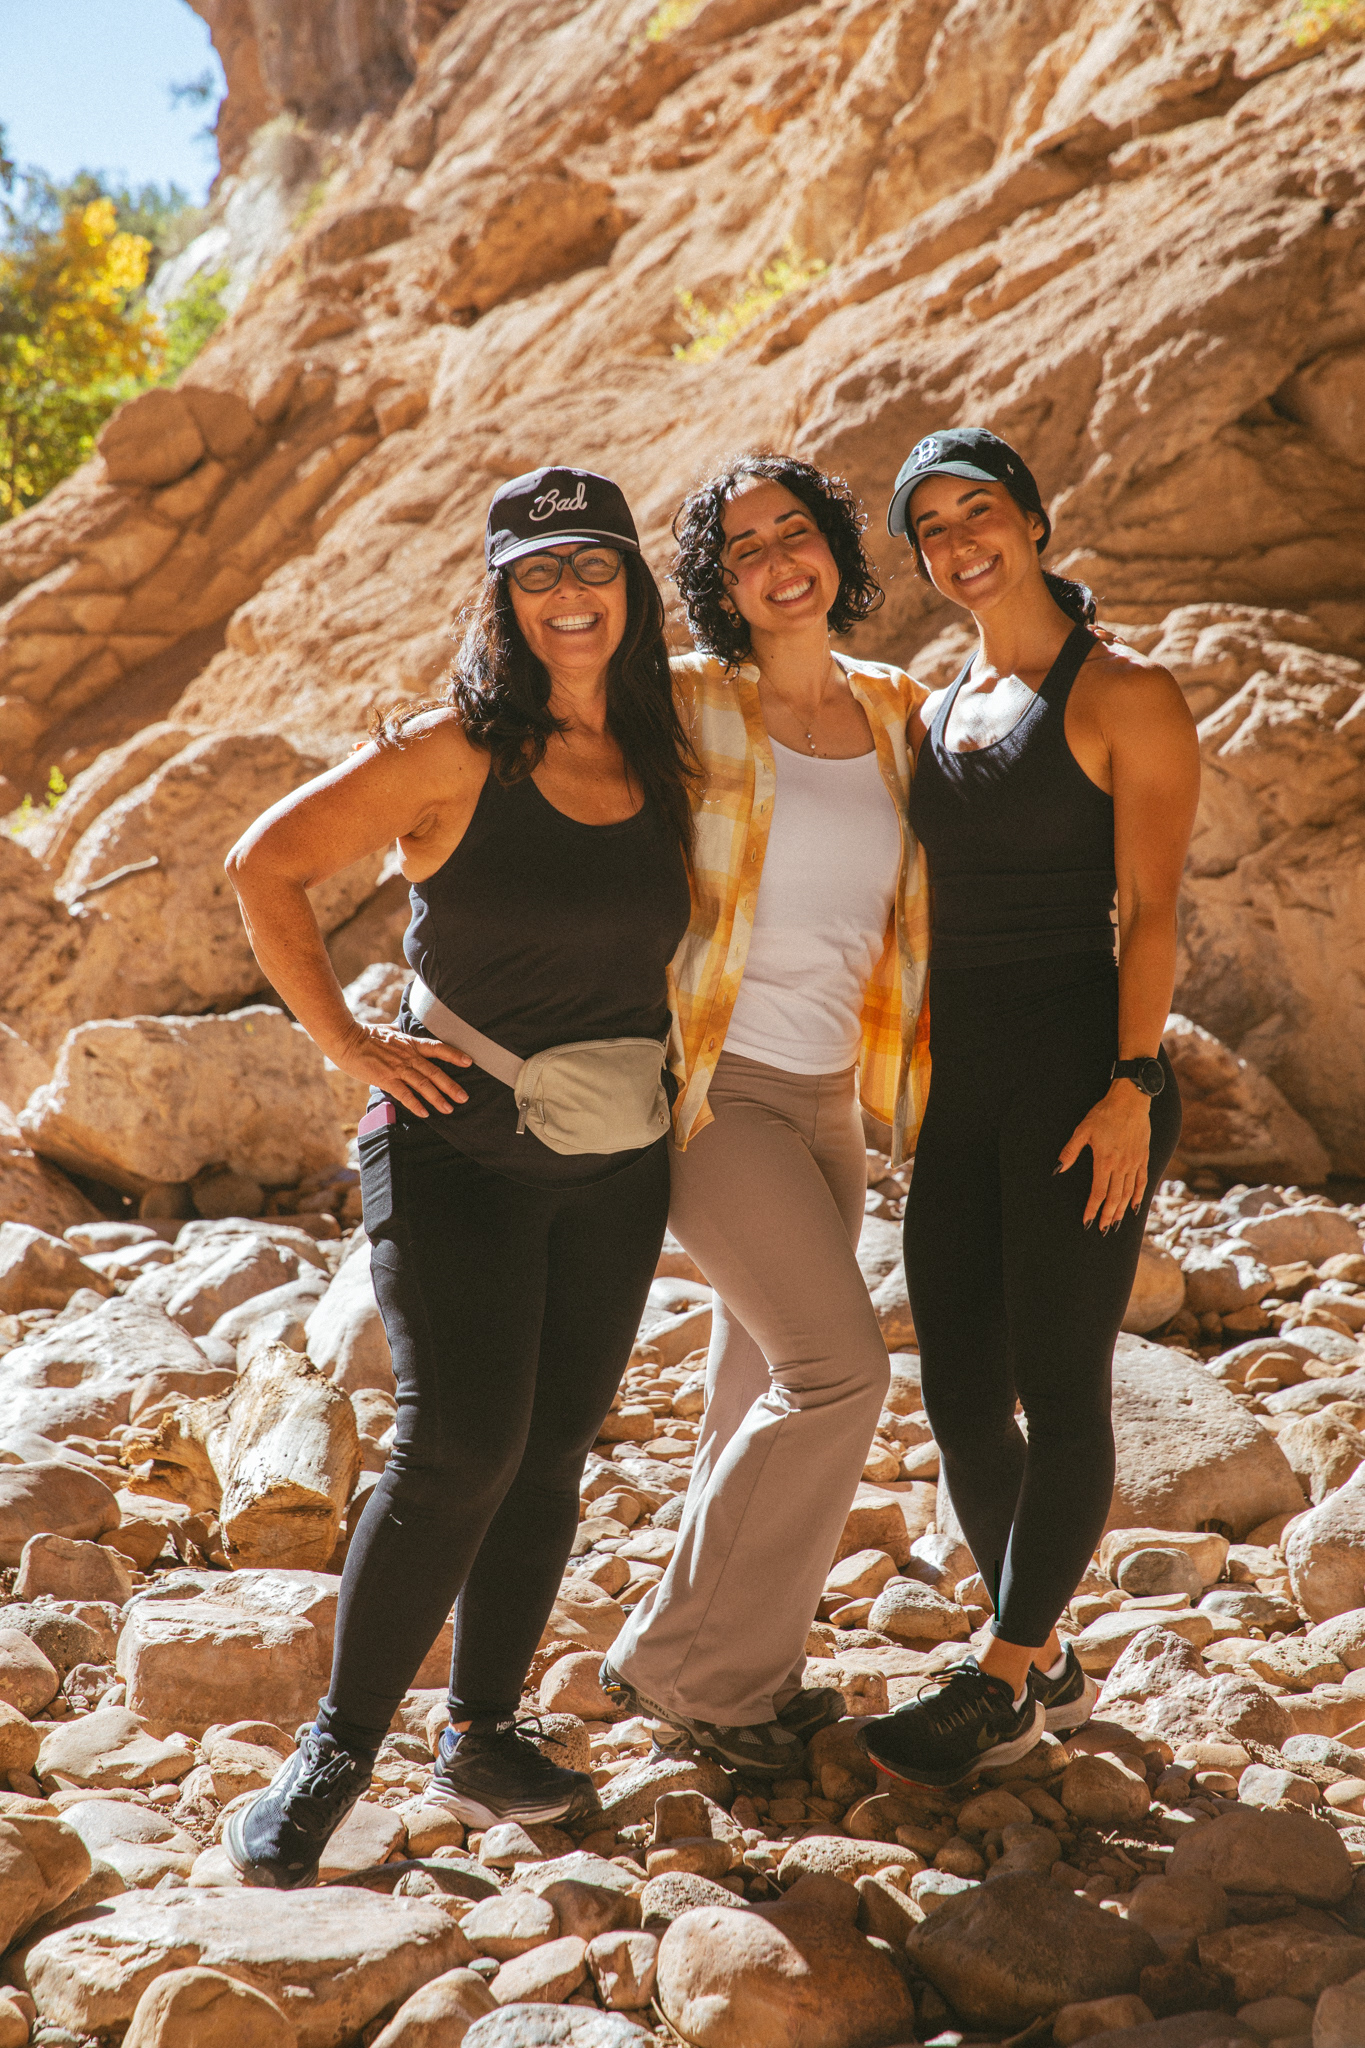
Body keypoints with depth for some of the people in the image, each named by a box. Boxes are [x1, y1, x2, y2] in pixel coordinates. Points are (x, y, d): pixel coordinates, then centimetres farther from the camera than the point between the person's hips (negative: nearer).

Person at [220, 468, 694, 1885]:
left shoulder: (667, 761, 5)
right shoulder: (453, 755, -9)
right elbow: (264, 867, -8)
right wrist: (348, 1044, -10)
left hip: (618, 1166, 5)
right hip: (456, 1145, -5)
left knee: (552, 1451, 8)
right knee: (461, 1444, -13)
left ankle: (481, 1737, 21)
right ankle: (335, 1749, 1)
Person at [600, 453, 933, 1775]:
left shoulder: (895, 711, 8)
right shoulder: (689, 709, -8)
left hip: (825, 1096, 6)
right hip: (713, 1080, -6)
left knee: (768, 1390, 12)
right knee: (839, 1369, -13)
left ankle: (748, 1673, 27)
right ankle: (682, 1658, 2)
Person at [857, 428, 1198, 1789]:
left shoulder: (1125, 698, -3)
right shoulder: (933, 714, 16)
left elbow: (1151, 911, -9)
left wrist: (1130, 1086, -18)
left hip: (1078, 1069, -7)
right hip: (957, 1079, 7)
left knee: (1058, 1393, -1)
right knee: (960, 1397, 7)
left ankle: (1000, 1687, 10)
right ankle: (1043, 1665, 23)